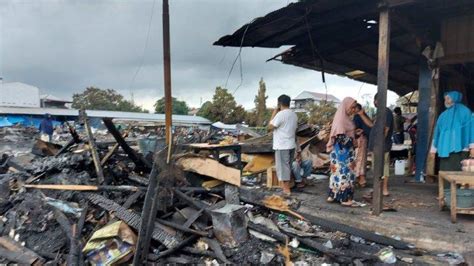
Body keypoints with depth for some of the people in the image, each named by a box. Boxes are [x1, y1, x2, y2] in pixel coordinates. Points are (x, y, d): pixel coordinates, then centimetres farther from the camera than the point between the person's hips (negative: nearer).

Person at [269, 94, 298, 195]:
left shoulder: (280, 114, -16)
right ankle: (286, 187, 26)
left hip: (282, 146, -8)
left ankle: (286, 190, 3)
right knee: (288, 166, 17)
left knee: (283, 167, -1)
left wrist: (274, 113, -5)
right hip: (291, 145, 8)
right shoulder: (294, 115, 10)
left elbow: (270, 127, -11)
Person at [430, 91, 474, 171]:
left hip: (459, 149, -5)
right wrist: (434, 148, 14)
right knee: (445, 171, 0)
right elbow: (437, 131, 19)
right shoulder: (443, 115, 20)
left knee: (457, 171, -11)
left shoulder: (464, 111, 6)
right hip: (445, 149, 5)